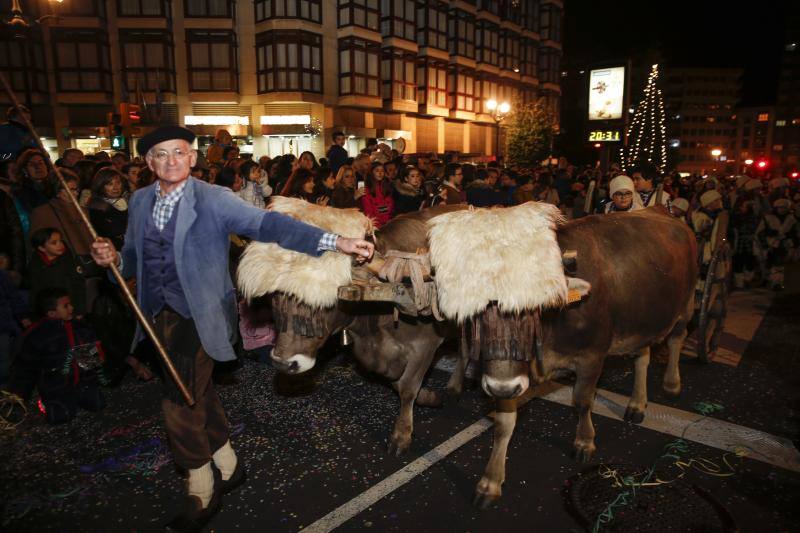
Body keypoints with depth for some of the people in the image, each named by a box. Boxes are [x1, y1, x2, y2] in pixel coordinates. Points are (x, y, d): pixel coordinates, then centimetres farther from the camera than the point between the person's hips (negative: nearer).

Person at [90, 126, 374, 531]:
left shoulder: (213, 200, -13)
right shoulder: (139, 202, 6)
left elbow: (267, 223, -27)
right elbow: (135, 257, 14)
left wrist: (334, 241, -40)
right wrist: (113, 258, -10)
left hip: (200, 315, -6)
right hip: (160, 315, 6)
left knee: (179, 404, -5)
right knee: (198, 395, 17)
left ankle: (201, 494, 21)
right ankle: (228, 467, 40)